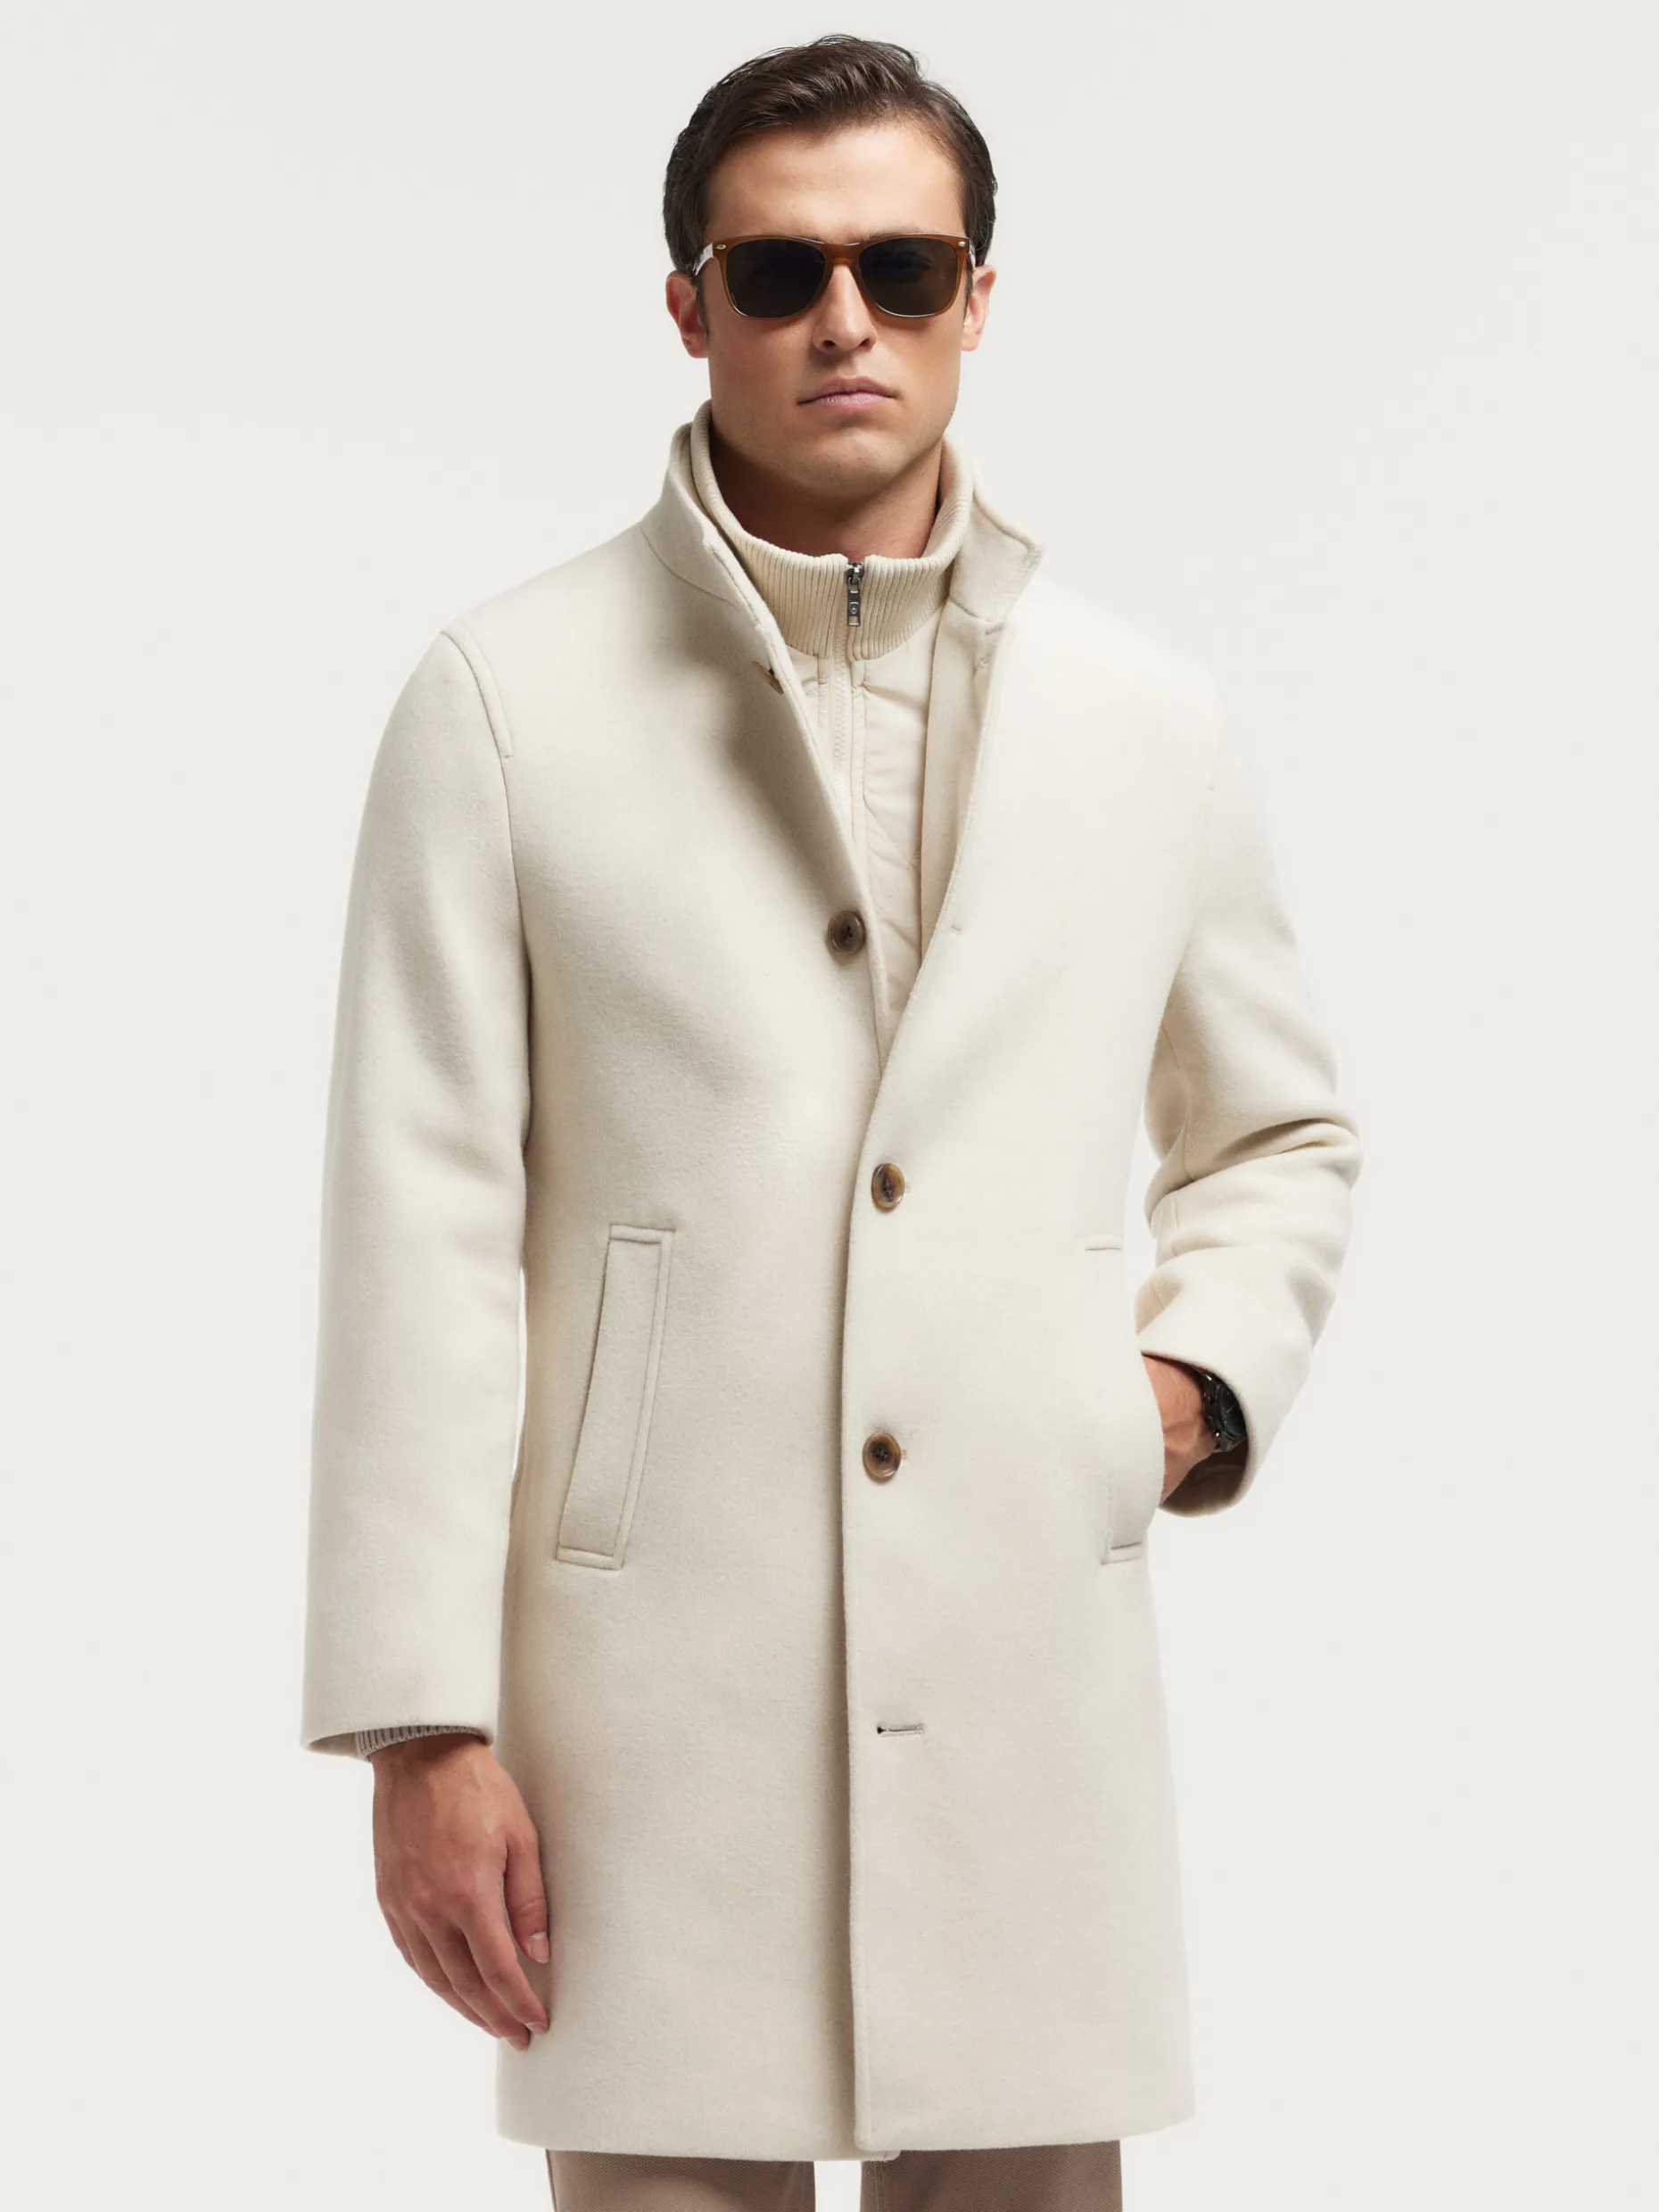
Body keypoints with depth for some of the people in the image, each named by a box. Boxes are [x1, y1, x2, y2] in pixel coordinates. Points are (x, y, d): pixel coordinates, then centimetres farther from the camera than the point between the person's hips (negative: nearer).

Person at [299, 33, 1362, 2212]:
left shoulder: (1150, 721, 10)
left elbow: (1282, 1133, 24)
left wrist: (1204, 1375, 4)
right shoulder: (507, 701, 1)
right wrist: (424, 1723, -6)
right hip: (653, 1690, -2)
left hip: (1037, 1686, 3)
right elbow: (422, 1234, -2)